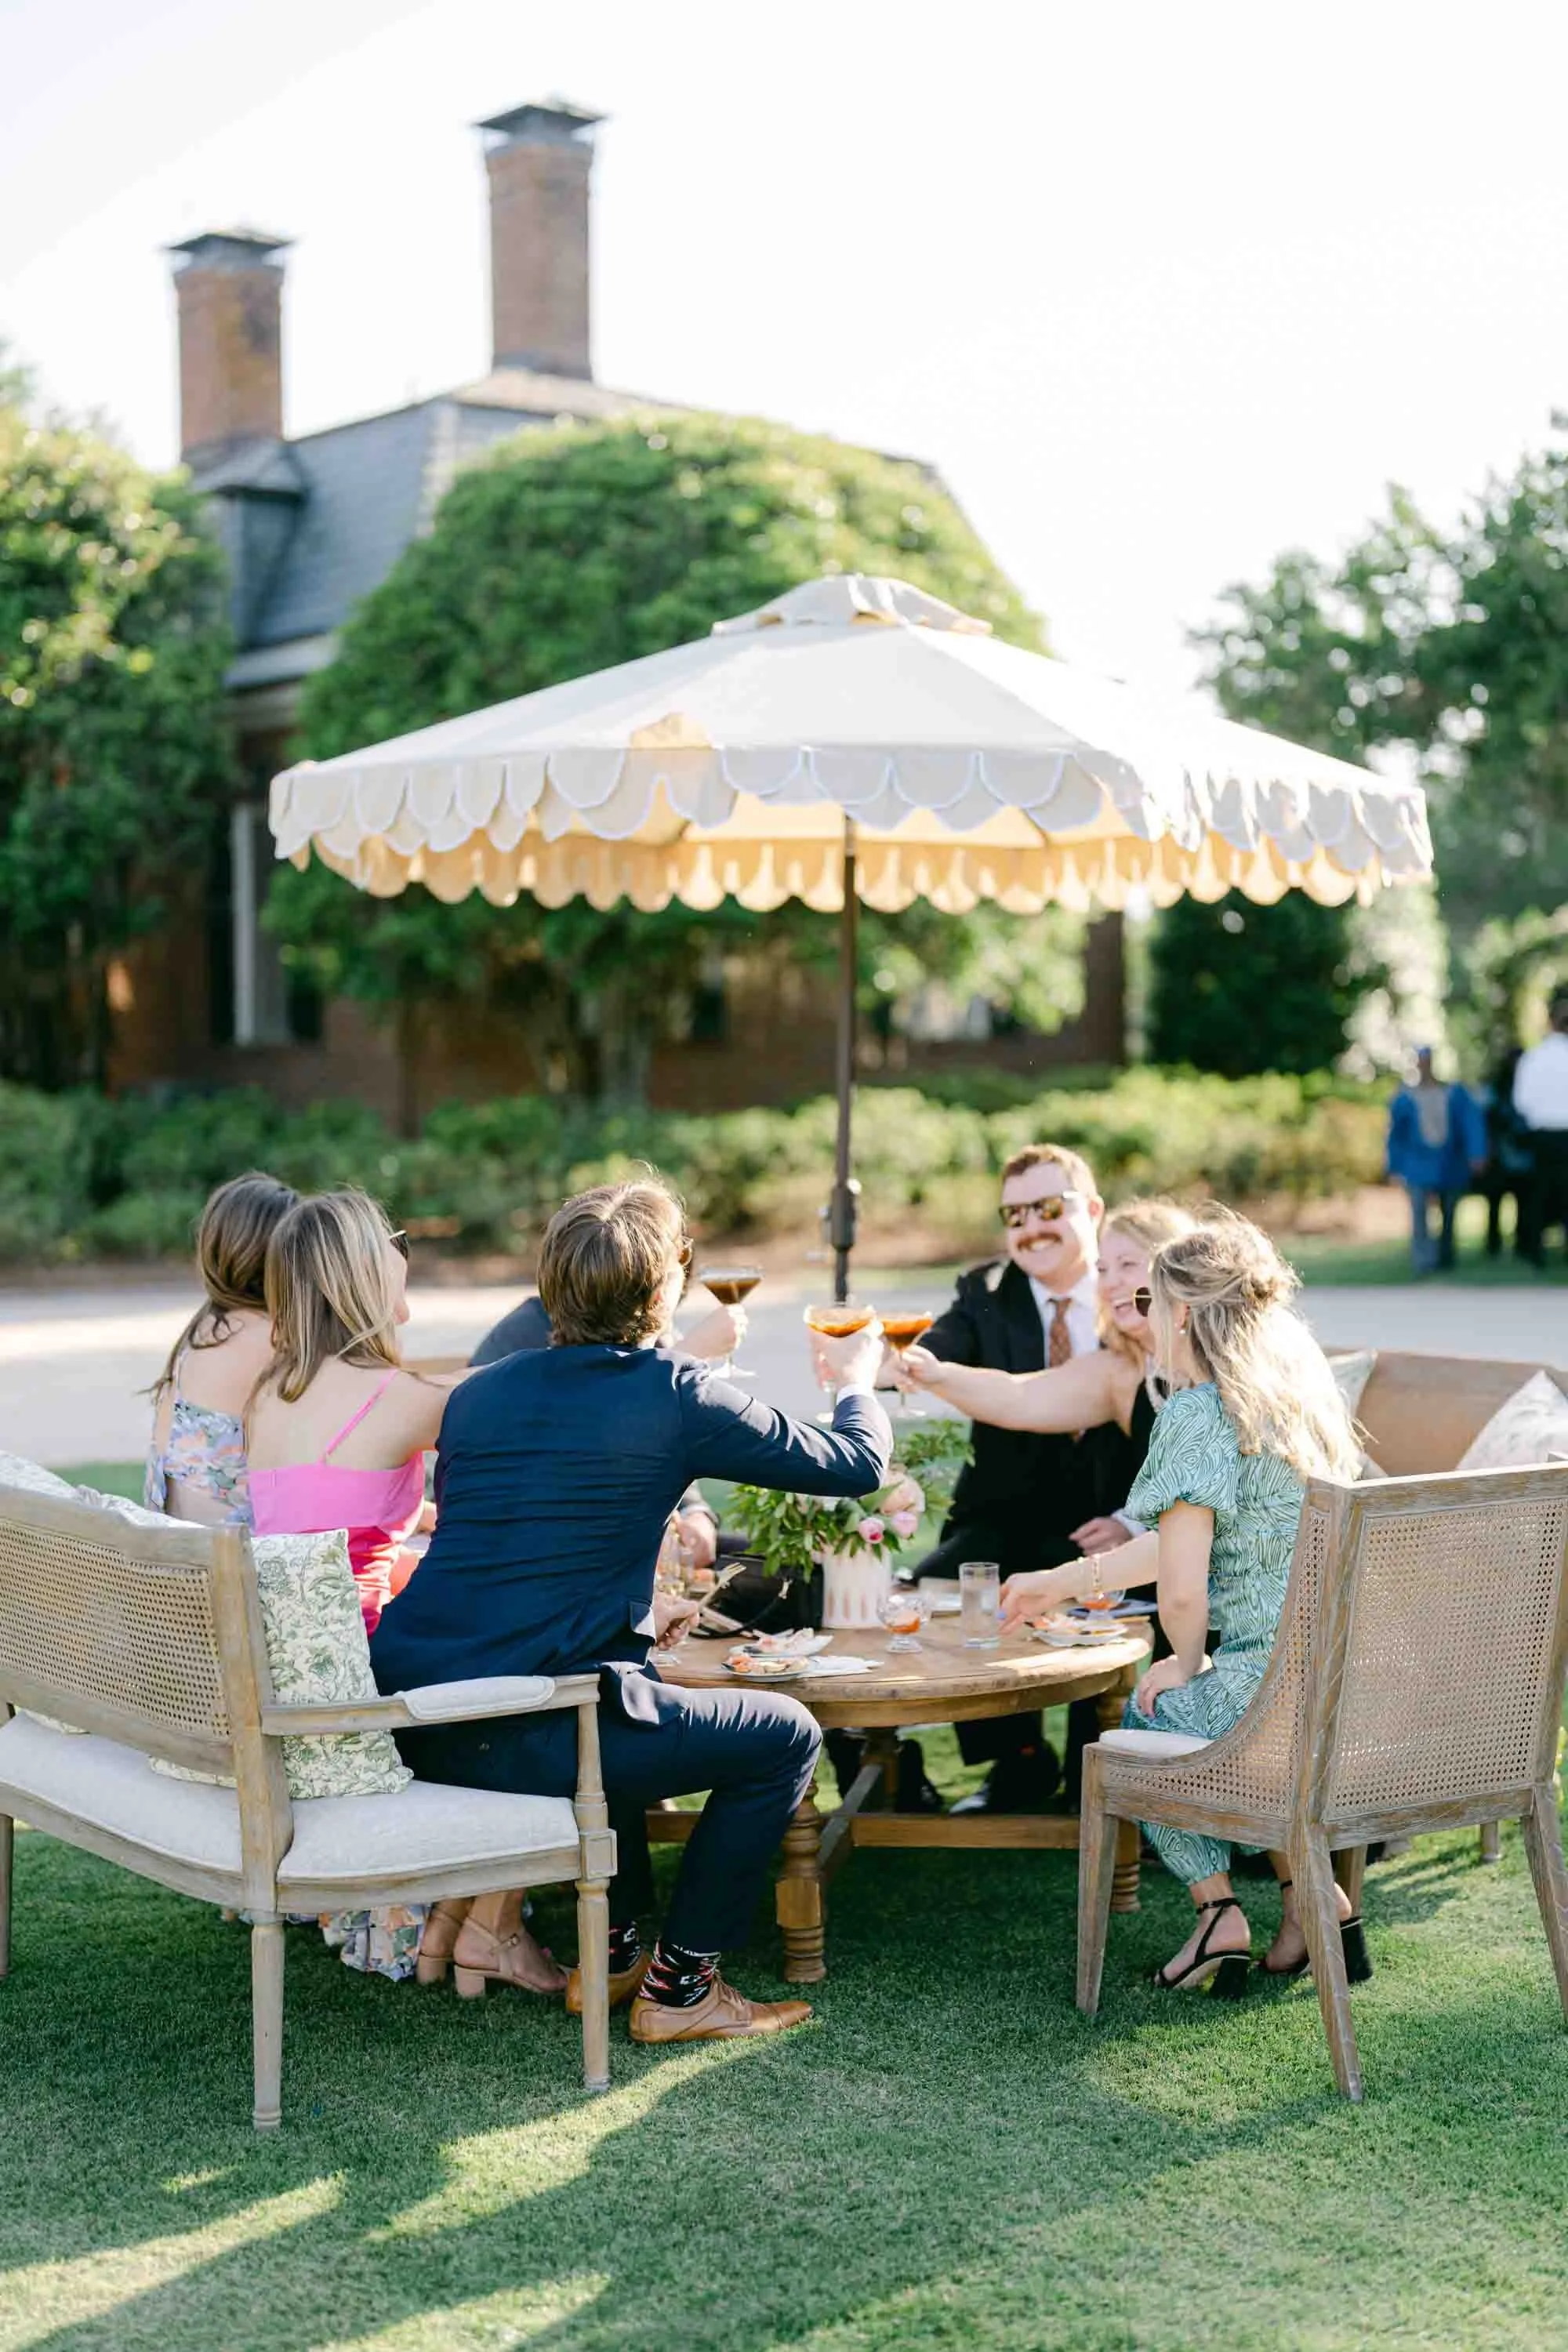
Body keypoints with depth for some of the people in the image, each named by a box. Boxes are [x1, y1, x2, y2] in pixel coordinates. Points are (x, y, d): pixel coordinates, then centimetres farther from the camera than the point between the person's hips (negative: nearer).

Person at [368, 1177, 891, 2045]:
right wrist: (858, 1379, 30)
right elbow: (858, 1463, 8)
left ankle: (611, 1952, 38)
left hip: (407, 1719, 7)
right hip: (521, 1740, -7)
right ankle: (681, 1985, 16)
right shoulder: (676, 1397, -5)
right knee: (785, 1737, 11)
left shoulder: (478, 1392, 12)